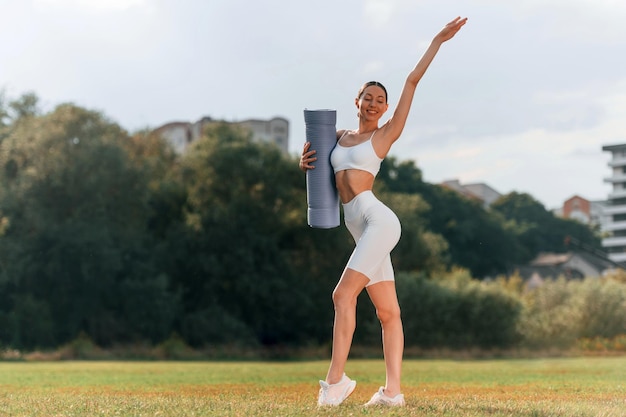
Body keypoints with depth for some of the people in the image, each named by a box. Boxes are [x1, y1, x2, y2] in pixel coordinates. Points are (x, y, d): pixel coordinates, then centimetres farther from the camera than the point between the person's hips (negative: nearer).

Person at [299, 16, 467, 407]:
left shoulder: (386, 135, 4)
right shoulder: (339, 137, 18)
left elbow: (412, 82, 2)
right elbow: (313, 162, 32)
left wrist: (438, 41, 3)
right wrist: (307, 162, 7)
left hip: (378, 220, -6)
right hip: (360, 228, 6)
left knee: (343, 294, -17)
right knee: (388, 312, 5)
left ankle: (336, 379, -16)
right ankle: (393, 390, 2)